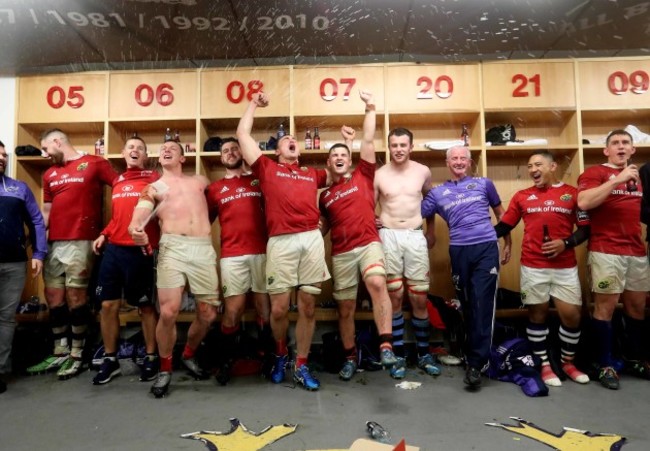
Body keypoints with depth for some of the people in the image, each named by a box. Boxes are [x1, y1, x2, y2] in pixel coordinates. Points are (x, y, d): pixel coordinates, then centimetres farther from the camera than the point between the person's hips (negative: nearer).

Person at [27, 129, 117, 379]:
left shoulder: (95, 164, -1)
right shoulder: (50, 174, 19)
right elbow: (46, 211, 21)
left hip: (80, 242, -7)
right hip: (54, 243, 7)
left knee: (75, 296, -3)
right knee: (53, 297, 10)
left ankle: (76, 355, 10)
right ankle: (60, 353, 22)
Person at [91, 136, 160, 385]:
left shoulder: (154, 178, -1)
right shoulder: (117, 181, 16)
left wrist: (149, 237, -16)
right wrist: (104, 234, 12)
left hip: (139, 251, -5)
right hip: (113, 249, 6)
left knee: (145, 306, 5)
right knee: (108, 305, 7)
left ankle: (151, 358, 19)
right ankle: (110, 360, 21)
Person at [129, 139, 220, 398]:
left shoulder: (200, 181, 24)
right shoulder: (154, 188, 15)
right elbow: (140, 214, -3)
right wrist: (135, 228, -26)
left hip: (204, 248, 3)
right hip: (172, 248, -2)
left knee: (208, 314, 2)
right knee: (168, 312, -12)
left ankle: (189, 355, 30)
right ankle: (165, 369, 11)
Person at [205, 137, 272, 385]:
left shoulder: (259, 180, 13)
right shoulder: (214, 188, 13)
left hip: (262, 251, 1)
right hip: (231, 255, 0)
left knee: (265, 306, 6)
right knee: (233, 309, -1)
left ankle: (267, 357, 20)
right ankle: (227, 360, 15)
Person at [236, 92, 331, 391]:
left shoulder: (312, 174, 25)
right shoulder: (266, 168, 16)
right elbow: (242, 134, 14)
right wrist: (254, 104, 24)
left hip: (312, 239, 3)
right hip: (280, 242, -2)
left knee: (308, 306, 4)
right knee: (279, 308, 0)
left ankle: (301, 366, 17)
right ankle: (280, 353, 29)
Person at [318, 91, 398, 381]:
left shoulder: (362, 176, 8)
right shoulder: (324, 196, 16)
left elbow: (368, 142, 1)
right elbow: (322, 227, 23)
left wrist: (370, 109, -2)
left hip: (369, 244, -3)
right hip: (341, 253, 3)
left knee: (377, 283, -32)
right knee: (345, 308, 8)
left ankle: (386, 346, -27)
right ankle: (350, 358, 25)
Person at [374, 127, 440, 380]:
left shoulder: (423, 172, 5)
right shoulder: (379, 175, 1)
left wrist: (430, 231, 19)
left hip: (415, 237, 1)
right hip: (388, 237, -1)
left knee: (419, 299, 3)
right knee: (394, 297, 3)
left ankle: (424, 354, 19)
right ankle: (399, 356, 15)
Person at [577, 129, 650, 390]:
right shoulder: (595, 172, -2)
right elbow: (583, 202, -20)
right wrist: (618, 179, -19)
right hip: (606, 251, -7)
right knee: (605, 306, -3)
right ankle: (605, 366, 5)